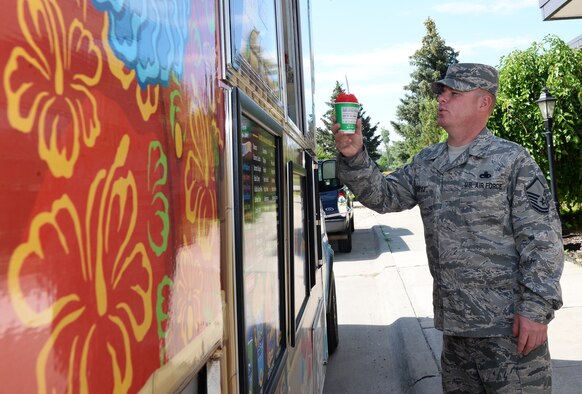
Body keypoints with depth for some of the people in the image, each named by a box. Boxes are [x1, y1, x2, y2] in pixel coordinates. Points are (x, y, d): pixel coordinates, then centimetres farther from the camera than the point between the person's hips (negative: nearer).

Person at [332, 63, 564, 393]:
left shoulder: (512, 161, -7)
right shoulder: (426, 164, 11)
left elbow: (542, 240, -11)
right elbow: (383, 195, 8)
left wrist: (537, 309, -16)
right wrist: (354, 156, -8)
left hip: (509, 324, -6)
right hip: (453, 320, 6)